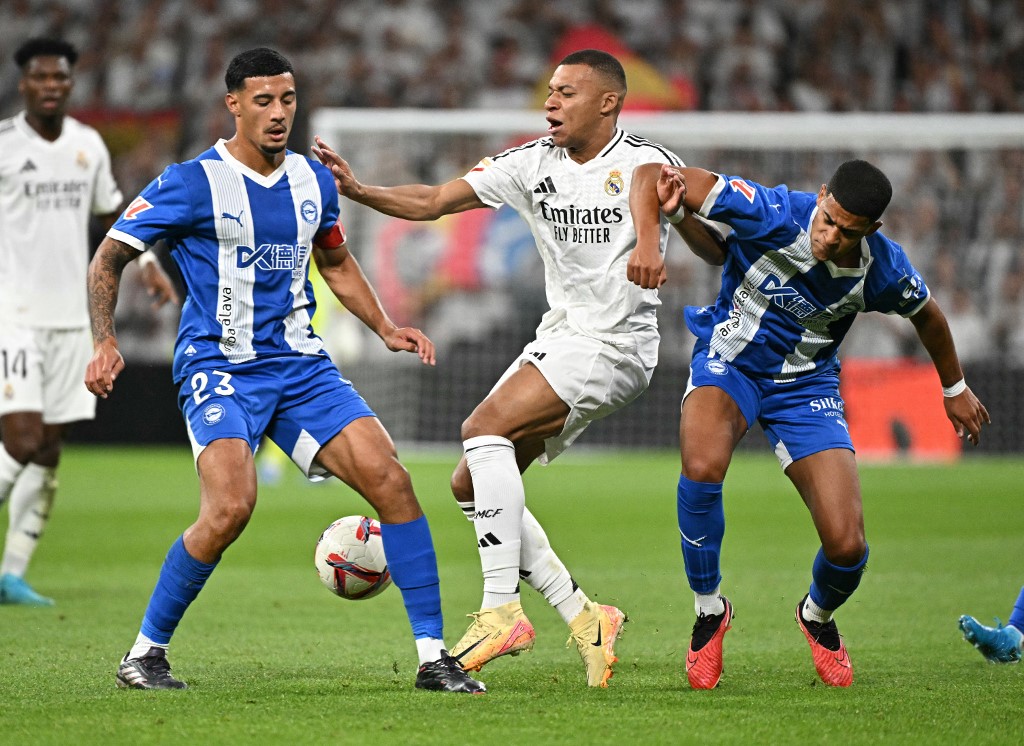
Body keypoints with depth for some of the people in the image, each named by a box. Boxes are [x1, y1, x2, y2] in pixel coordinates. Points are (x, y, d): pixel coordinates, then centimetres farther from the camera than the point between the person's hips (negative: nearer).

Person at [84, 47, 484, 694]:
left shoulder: (315, 181, 9)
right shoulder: (193, 183, -8)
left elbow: (336, 263, 27)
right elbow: (110, 258, -1)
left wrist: (386, 330, 14)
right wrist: (105, 343, -15)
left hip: (300, 363, 5)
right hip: (218, 366, -5)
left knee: (390, 480, -10)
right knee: (231, 506, -27)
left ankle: (434, 658, -3)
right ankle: (146, 653, -7)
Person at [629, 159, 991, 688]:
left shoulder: (883, 272, -19)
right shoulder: (773, 215, -28)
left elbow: (927, 314, 7)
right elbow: (652, 177, -28)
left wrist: (955, 388, 22)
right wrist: (648, 243, -47)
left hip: (806, 384, 2)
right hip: (729, 363, -2)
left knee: (847, 545, -11)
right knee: (701, 467, -36)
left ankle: (817, 616, 28)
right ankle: (709, 611, -10)